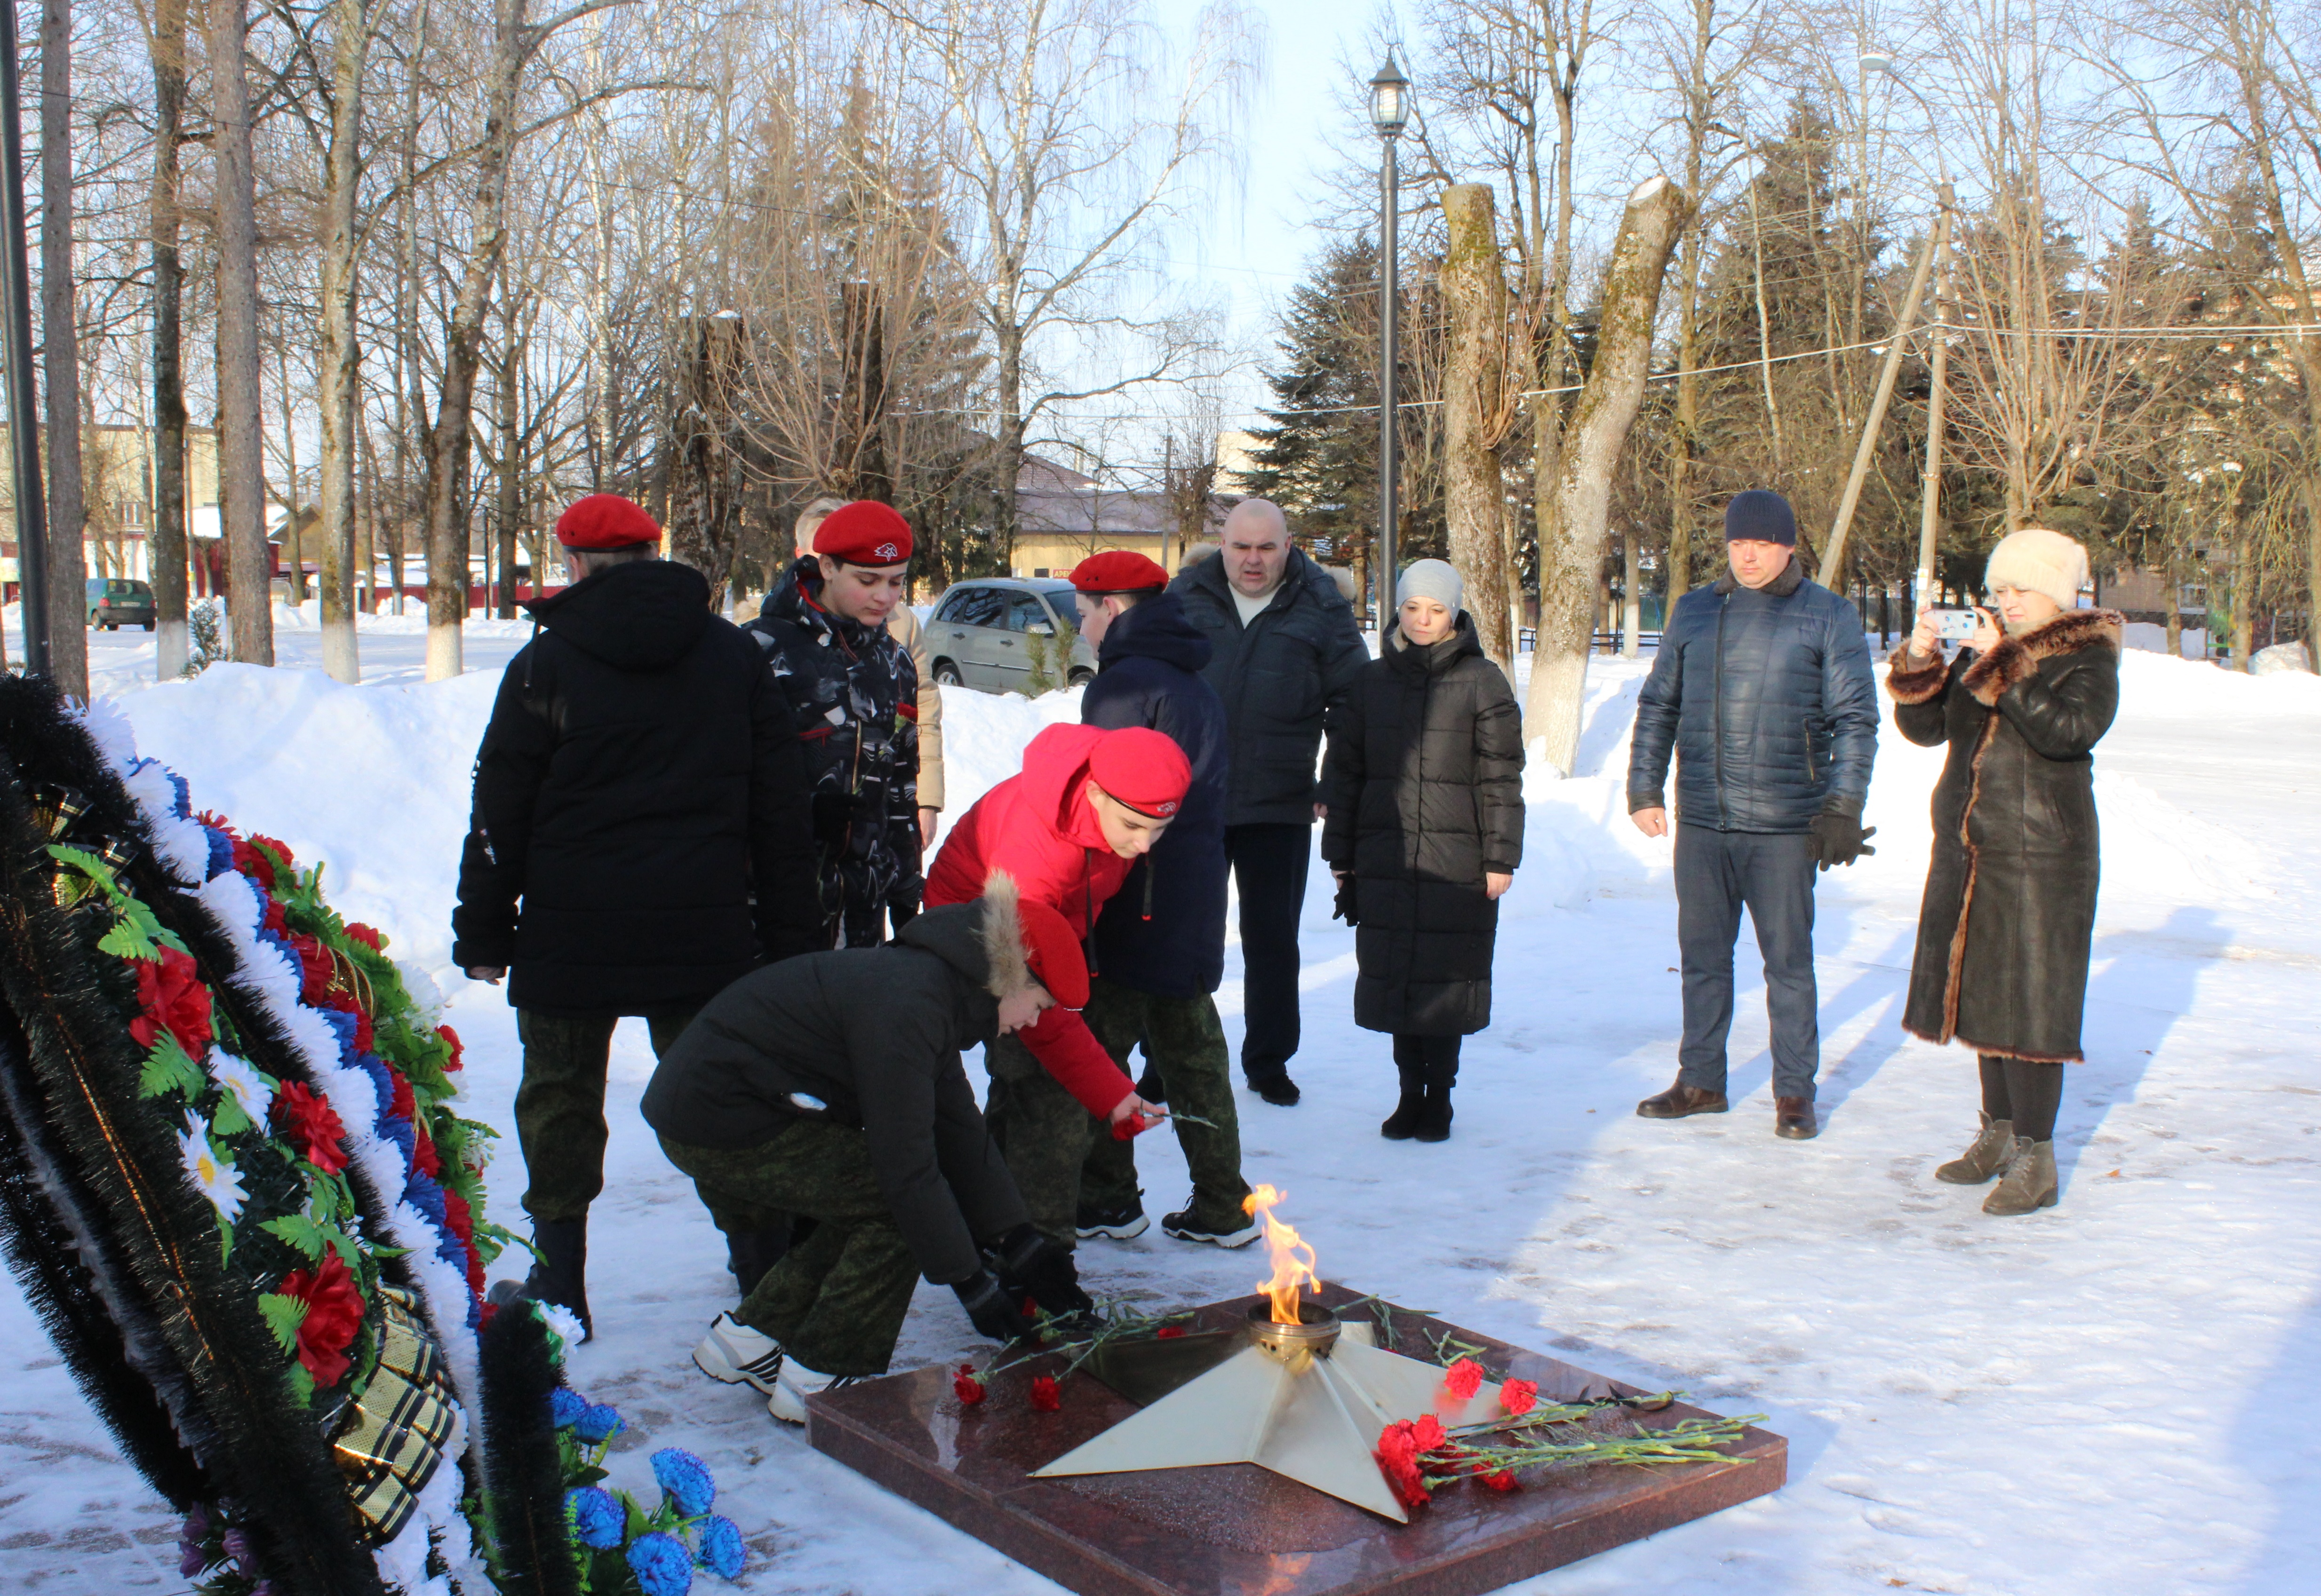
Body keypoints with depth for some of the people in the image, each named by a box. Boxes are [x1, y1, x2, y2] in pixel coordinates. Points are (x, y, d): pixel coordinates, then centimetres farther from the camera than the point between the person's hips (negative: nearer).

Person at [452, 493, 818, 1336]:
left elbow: (500, 815, -2)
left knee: (561, 1101, 10)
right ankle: (766, 1272, 13)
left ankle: (558, 1284, 14)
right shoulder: (733, 653, 7)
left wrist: (483, 934, 6)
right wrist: (786, 935, 12)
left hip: (571, 933, -2)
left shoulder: (546, 663, -4)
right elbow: (781, 808, 8)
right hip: (706, 933, 3)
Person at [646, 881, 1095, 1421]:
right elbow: (907, 1164, -24)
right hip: (719, 1119, -10)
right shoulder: (904, 1004, -25)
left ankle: (750, 1338, 20)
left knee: (869, 1197, 11)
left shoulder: (936, 987, 7)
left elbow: (960, 1131, 10)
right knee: (894, 1205, -11)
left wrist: (1021, 1244, 7)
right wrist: (970, 1283, -16)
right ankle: (816, 1382, -1)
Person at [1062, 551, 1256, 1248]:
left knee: (1099, 1049, 3)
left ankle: (1108, 1198, 10)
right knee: (1192, 1053, 13)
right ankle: (1222, 1204, 15)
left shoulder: (1124, 685, -13)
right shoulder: (1195, 686, 16)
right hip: (1195, 906, 9)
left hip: (1132, 905, -8)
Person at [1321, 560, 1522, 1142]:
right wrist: (1340, 854, 8)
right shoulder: (1371, 681, 9)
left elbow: (1501, 778, 0)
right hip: (1385, 858, 3)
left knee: (1447, 976, 1)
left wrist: (1500, 857, -5)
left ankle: (1440, 1094, 15)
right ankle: (1410, 1092, 18)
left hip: (1457, 862, -2)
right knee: (1393, 974, 5)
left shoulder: (1482, 682, 1)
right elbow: (1343, 771, 11)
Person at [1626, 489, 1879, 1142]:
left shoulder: (1828, 616, 0)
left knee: (1788, 960, 4)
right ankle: (1701, 1080, 23)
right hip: (1700, 820, 3)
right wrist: (1644, 788, 8)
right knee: (1702, 955, 11)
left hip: (1784, 824, -3)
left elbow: (1855, 718, -1)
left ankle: (1795, 1092, 16)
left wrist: (1843, 808, -9)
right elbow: (1657, 705, 14)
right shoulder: (1694, 611, 9)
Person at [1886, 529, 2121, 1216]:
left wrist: (2005, 668, -23)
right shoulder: (1981, 655, 12)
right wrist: (1920, 662, -9)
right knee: (1981, 990, 13)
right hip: (1968, 851, 7)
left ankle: (2035, 1157, -1)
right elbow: (1923, 727, 6)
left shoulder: (2089, 660, -4)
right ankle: (1999, 1132, 26)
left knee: (2030, 999, -7)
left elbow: (2069, 729, -23)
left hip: (2042, 856, -6)